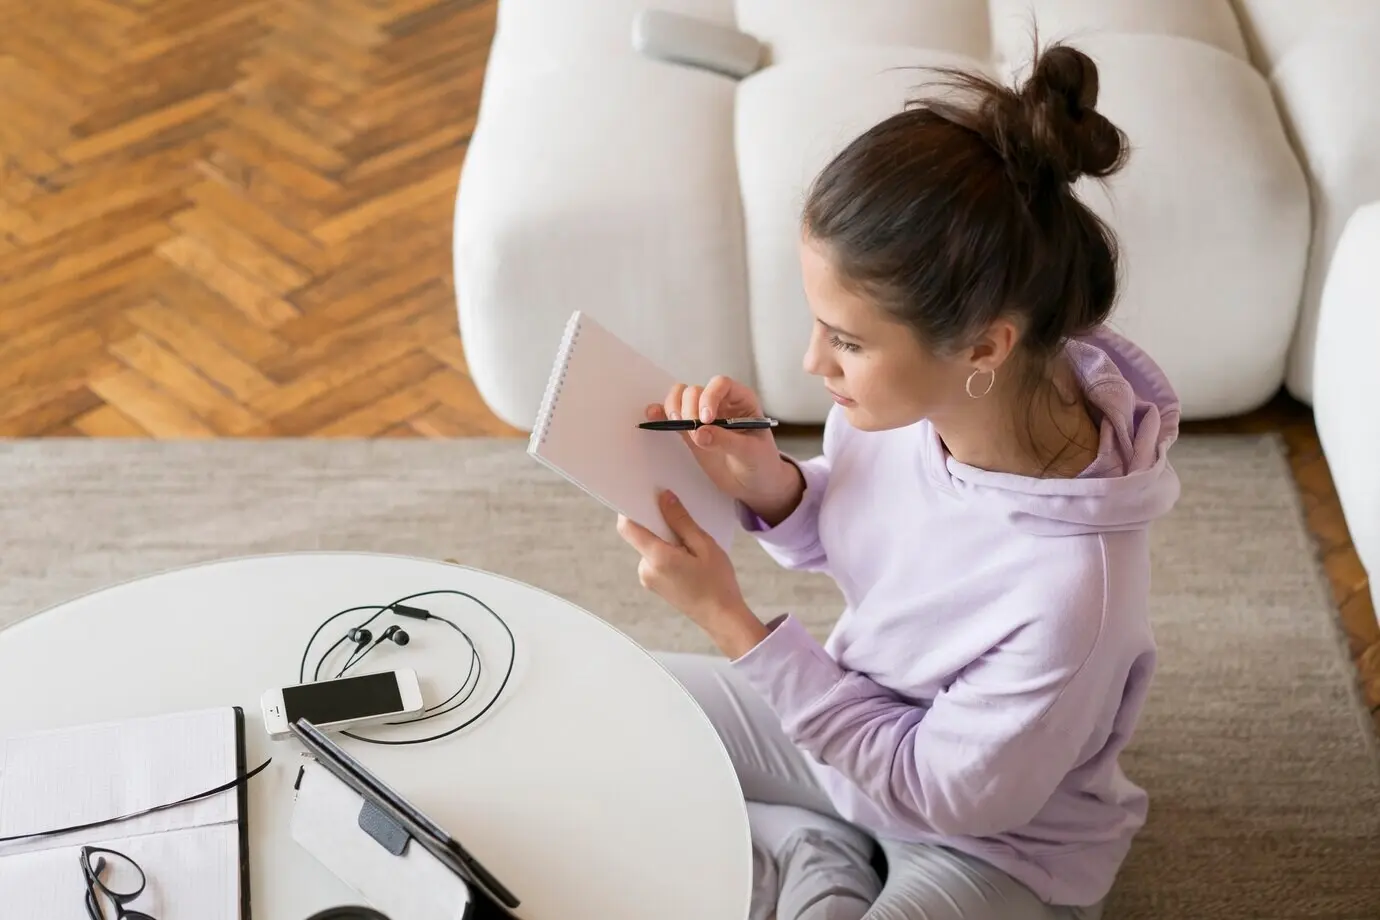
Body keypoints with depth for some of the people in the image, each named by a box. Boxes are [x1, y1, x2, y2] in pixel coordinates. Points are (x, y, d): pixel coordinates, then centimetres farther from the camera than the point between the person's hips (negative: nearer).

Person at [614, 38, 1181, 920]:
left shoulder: (1068, 585, -38)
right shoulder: (910, 385, -22)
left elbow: (940, 792, -22)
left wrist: (730, 621, -25)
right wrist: (769, 484, -22)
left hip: (993, 839, -6)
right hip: (856, 718, 6)